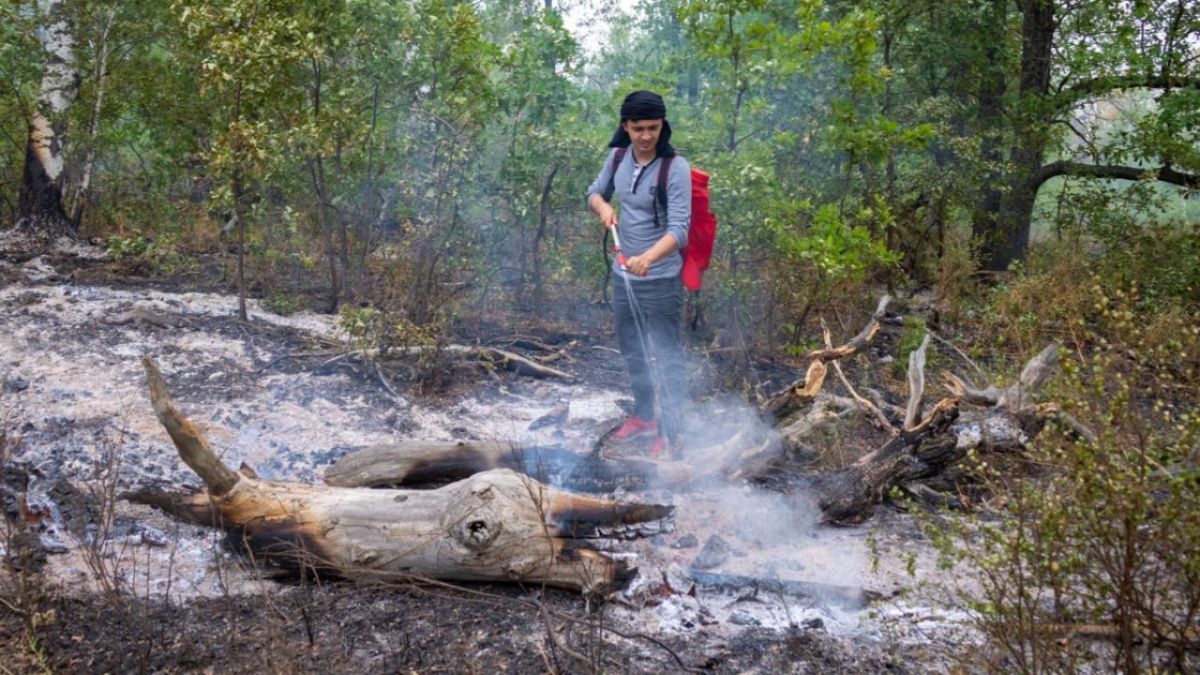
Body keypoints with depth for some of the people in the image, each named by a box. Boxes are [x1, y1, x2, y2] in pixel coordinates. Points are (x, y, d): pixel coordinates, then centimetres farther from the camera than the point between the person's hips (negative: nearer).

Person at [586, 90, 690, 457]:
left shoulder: (675, 169, -20)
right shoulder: (618, 158, -1)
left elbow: (678, 230, -27)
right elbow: (595, 191, 17)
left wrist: (648, 258, -45)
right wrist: (603, 207, -8)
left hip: (660, 280, -7)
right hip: (623, 275, 7)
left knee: (666, 356, -2)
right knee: (632, 351, 21)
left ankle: (671, 434, 5)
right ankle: (643, 415, 39)